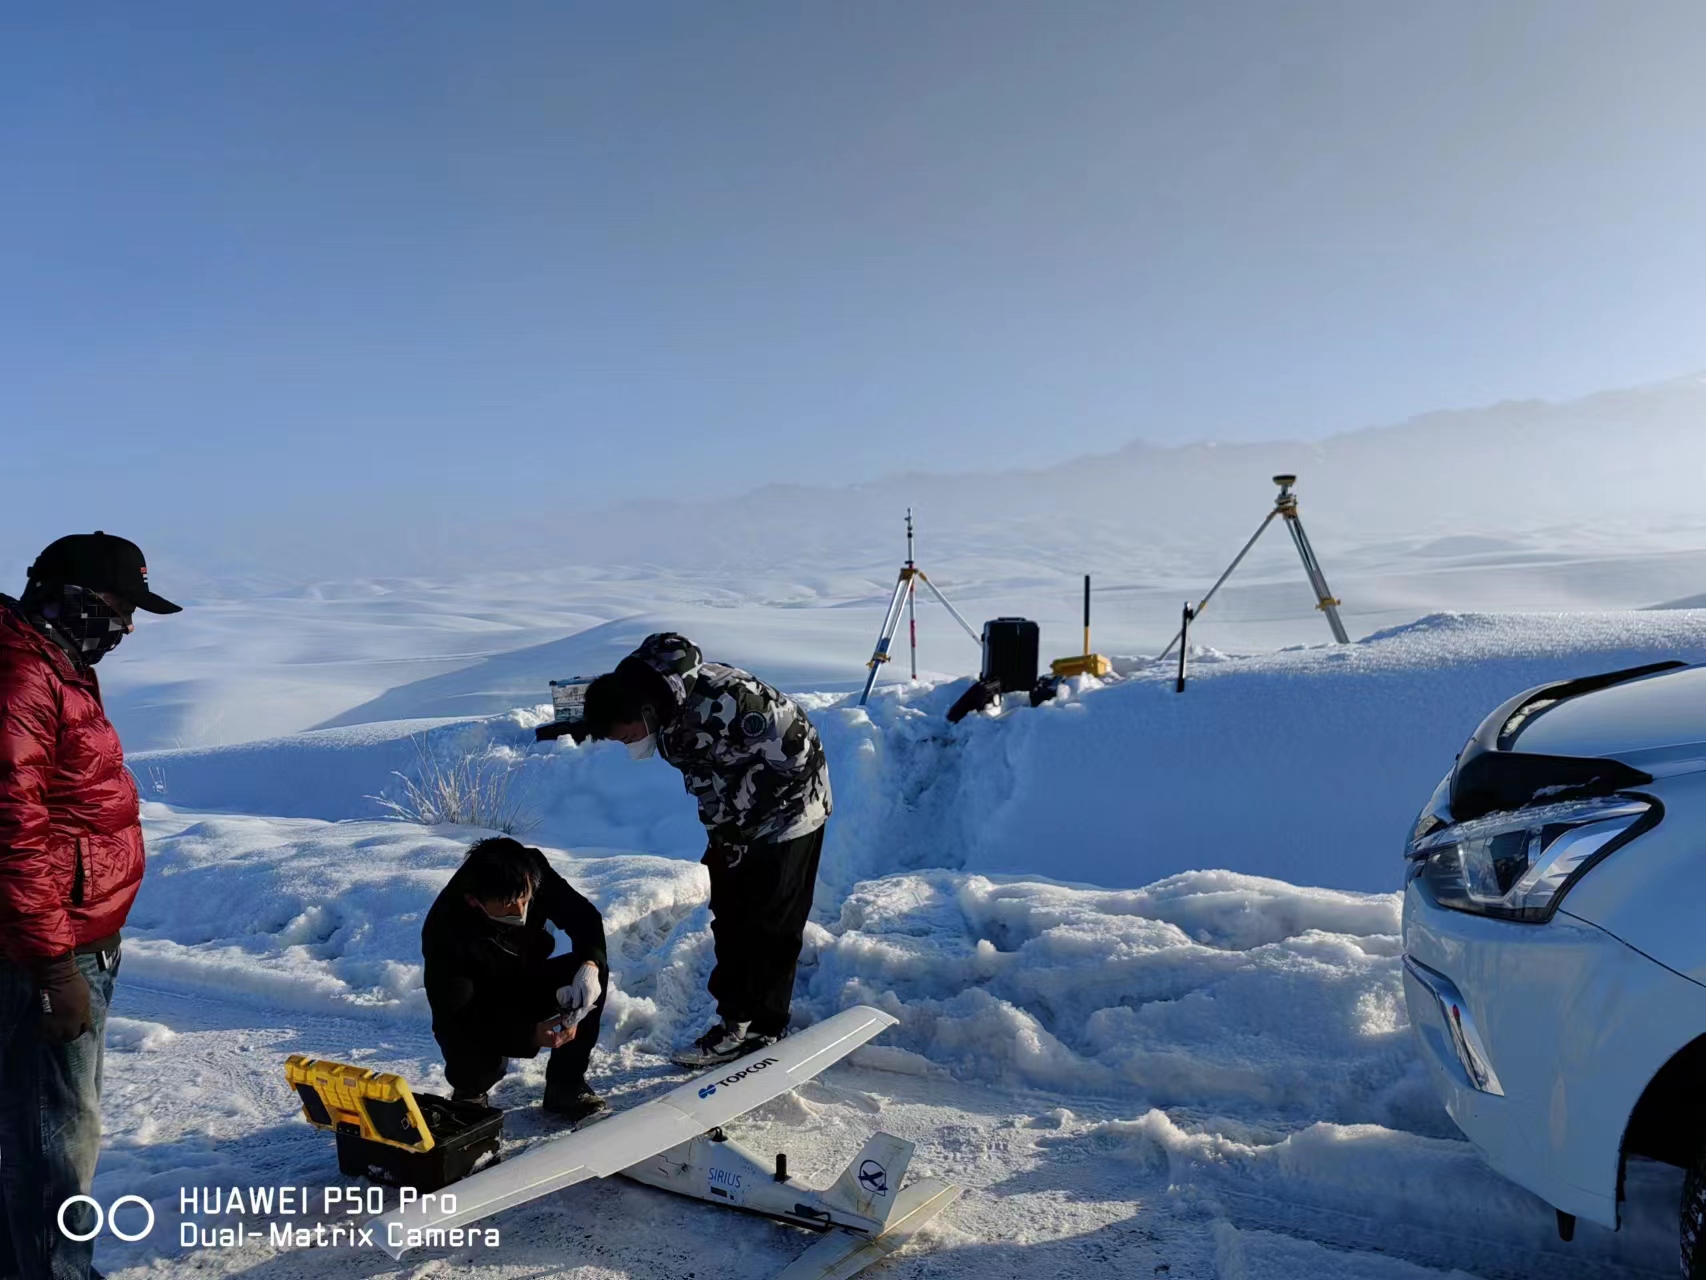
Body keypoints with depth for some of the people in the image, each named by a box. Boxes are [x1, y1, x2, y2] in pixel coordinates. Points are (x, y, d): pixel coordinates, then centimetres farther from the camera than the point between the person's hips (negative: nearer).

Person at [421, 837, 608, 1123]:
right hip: (474, 1015, -4)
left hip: (523, 985, 4)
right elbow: (458, 1015, -32)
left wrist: (590, 965, -35)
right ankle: (469, 1091, 7)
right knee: (477, 1070, -34)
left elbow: (583, 915, -14)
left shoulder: (533, 871, -25)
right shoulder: (445, 931, -35)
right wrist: (530, 1035, -45)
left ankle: (565, 1087, -7)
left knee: (596, 970, -21)